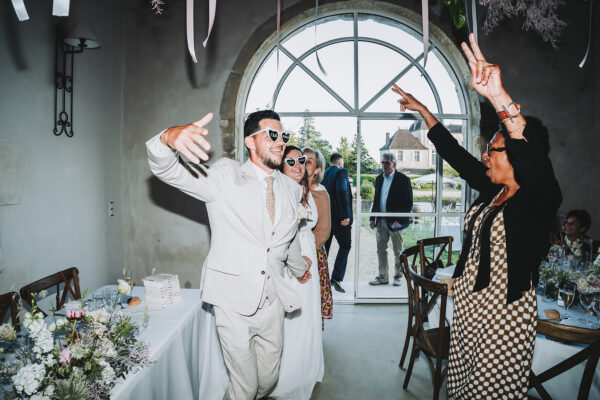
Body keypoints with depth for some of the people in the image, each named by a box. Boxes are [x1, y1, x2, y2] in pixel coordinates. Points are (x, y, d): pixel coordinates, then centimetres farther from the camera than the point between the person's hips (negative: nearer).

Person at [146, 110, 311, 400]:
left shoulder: (293, 190, 8)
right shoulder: (226, 176, -6)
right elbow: (167, 170, -17)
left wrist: (299, 268, 39)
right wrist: (169, 137, -39)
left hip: (272, 301, 5)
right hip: (234, 302, -4)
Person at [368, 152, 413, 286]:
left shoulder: (403, 179, -8)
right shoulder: (379, 179, 11)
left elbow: (408, 203, -9)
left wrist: (399, 220, -16)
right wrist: (372, 218, 8)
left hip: (395, 221, -6)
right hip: (381, 220, 6)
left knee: (398, 251, 7)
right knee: (381, 250, 11)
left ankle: (398, 276, 22)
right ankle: (383, 277, 22)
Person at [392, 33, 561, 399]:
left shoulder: (539, 198, -15)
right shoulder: (490, 189, 6)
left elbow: (533, 154, -37)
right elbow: (454, 153, 12)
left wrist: (500, 97, -50)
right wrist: (422, 109, 16)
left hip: (503, 314, -7)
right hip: (468, 303, 8)